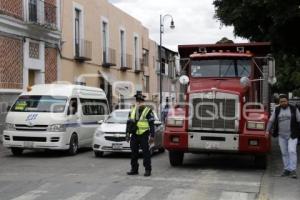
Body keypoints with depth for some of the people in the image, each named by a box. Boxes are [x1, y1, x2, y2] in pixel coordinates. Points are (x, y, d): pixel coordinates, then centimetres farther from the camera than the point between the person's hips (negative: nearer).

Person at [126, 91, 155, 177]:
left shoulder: (148, 111, -3)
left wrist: (152, 136, -8)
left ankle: (148, 170, 4)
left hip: (143, 135, -5)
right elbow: (129, 123, 18)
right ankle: (134, 169, 19)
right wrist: (128, 133, 11)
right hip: (134, 135, 5)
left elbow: (151, 124, -4)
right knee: (134, 153, 9)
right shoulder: (132, 110, 13)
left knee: (146, 153, -3)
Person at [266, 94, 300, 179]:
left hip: (292, 135, -3)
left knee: (292, 151, -15)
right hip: (281, 136, 3)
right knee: (284, 153, 6)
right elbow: (271, 121, 6)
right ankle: (286, 170, 14)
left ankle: (293, 170, -11)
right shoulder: (276, 110, 5)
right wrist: (267, 131, -3)